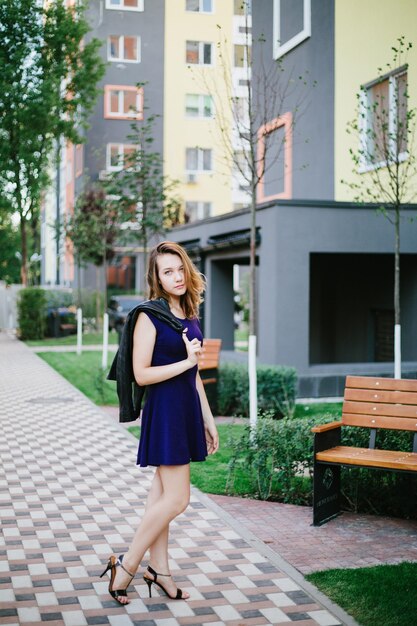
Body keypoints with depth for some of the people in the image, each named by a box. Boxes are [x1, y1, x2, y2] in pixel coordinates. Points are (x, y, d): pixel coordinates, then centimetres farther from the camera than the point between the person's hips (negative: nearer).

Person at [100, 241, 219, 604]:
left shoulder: (189, 315, 12)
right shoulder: (150, 316, -12)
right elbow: (141, 374, -15)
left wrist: (208, 418, 16)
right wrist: (186, 361, -16)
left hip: (188, 408, 8)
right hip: (165, 409, -8)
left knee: (163, 493, 13)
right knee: (176, 499, -6)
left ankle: (158, 569, 21)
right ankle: (126, 566, 8)